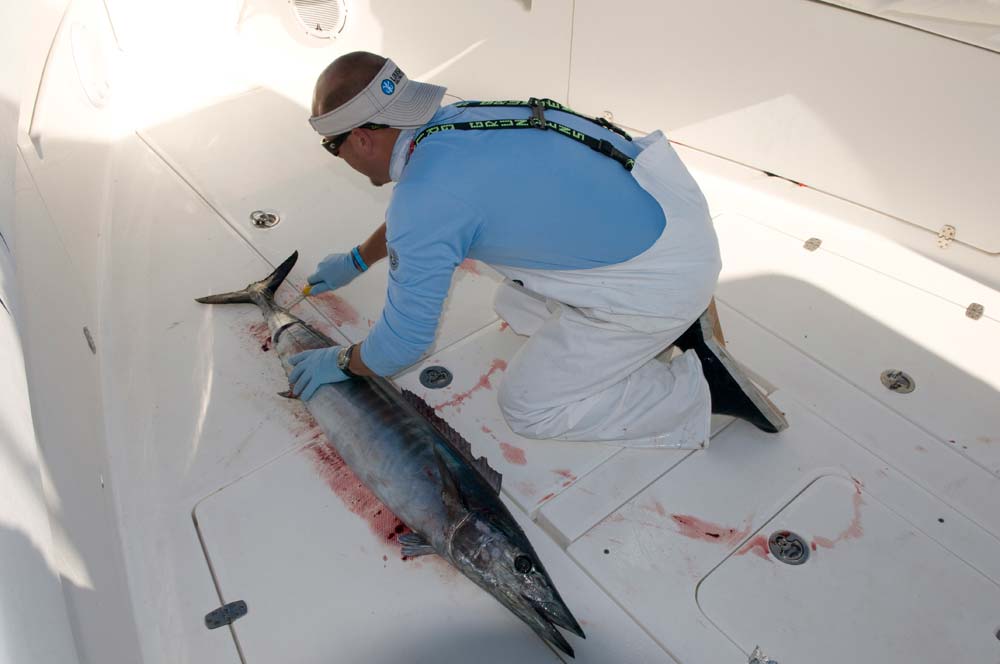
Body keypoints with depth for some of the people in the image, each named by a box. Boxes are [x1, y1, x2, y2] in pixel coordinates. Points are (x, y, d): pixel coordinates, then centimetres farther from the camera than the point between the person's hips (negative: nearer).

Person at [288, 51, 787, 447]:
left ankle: (704, 387, 4)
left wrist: (340, 363, 8)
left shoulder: (423, 197, -23)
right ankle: (676, 320, 17)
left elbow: (404, 340, -12)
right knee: (517, 309, 22)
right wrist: (356, 261, 37)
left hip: (658, 276, -8)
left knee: (527, 408, 3)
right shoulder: (451, 120, 3)